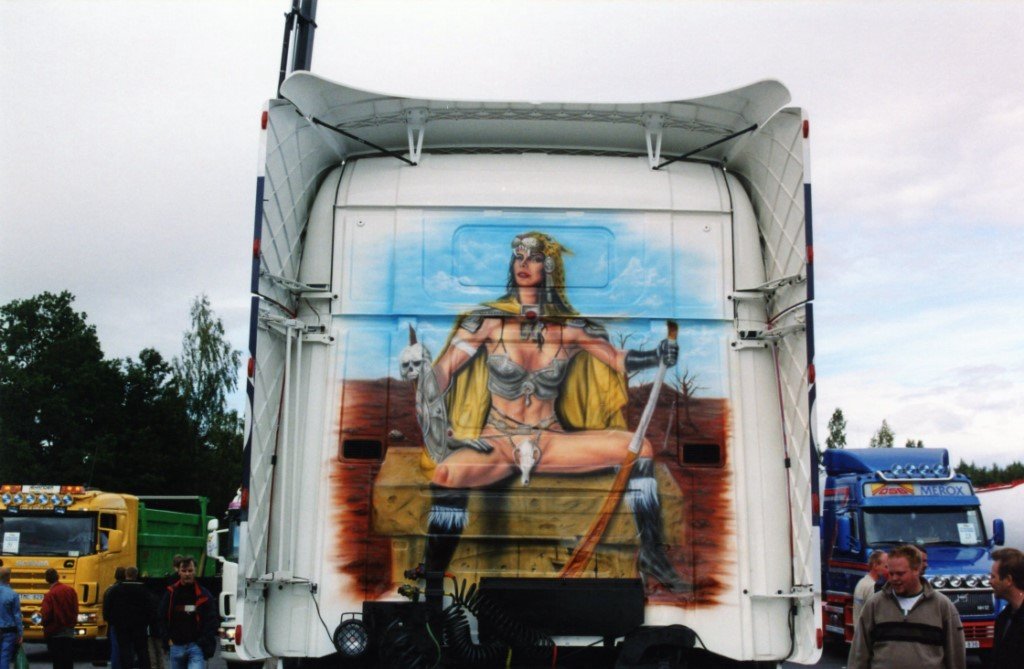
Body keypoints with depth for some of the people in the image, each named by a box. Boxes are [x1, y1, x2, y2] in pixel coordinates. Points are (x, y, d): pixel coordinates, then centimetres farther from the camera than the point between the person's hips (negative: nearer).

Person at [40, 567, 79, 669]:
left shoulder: (49, 595, -16)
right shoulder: (70, 590, -1)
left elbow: (45, 615, -17)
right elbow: (75, 609, 3)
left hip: (55, 632, -5)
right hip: (69, 630, 5)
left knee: (58, 661, 1)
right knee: (68, 659, 13)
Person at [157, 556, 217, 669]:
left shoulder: (204, 595, 0)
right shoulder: (171, 593, 5)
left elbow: (213, 621, 0)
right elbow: (161, 618, 10)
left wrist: (203, 642, -9)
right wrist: (167, 639, 0)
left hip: (196, 646, -3)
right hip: (176, 646, 3)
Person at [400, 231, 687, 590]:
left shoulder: (570, 328, 3)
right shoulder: (489, 321, -3)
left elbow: (619, 359, 8)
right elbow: (441, 376, -6)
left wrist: (656, 356, -12)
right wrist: (420, 369, -29)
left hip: (551, 441, 3)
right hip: (497, 440, -3)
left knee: (637, 446, -16)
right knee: (449, 471, -37)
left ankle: (652, 555, -4)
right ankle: (431, 575, -24)